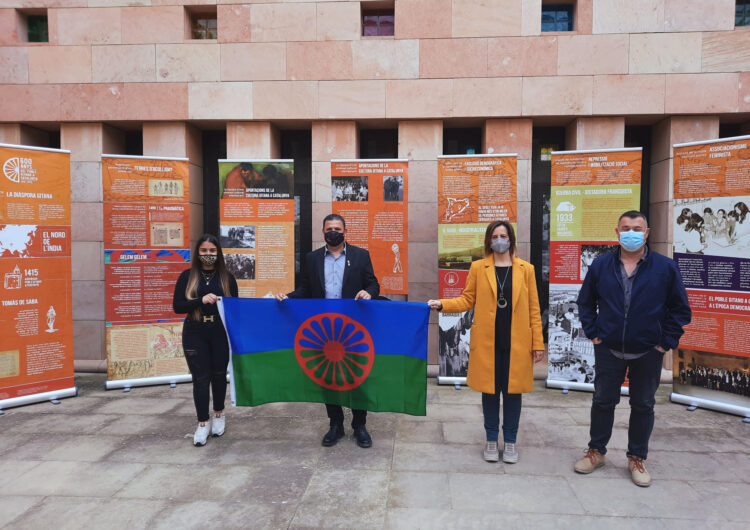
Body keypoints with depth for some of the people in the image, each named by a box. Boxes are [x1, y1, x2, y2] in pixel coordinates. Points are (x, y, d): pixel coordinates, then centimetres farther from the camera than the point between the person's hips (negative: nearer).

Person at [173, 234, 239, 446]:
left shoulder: (227, 278, 2)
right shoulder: (187, 276, 1)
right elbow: (177, 306, -5)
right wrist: (201, 301, -19)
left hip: (221, 334, 1)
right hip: (194, 335, -1)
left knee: (219, 374, 13)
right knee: (200, 378, 1)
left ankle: (219, 414, 32)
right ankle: (202, 423, 14)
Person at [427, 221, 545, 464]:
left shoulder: (526, 269, 4)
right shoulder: (478, 267, 4)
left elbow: (533, 308, 4)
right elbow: (467, 300, 5)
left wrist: (538, 343, 1)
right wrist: (442, 304, -12)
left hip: (516, 343, 0)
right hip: (487, 342, 0)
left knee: (513, 391, 8)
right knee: (490, 390, 8)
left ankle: (510, 442, 25)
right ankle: (491, 440, 26)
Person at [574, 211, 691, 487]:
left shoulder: (665, 267, -7)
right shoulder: (601, 264, -3)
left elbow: (680, 309, 0)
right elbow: (585, 302, 7)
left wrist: (666, 342, -5)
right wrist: (593, 332, 1)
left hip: (648, 353, 0)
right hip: (608, 350, 1)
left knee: (643, 406, 12)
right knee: (603, 401, 11)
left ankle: (637, 458, 30)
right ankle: (596, 451, 29)